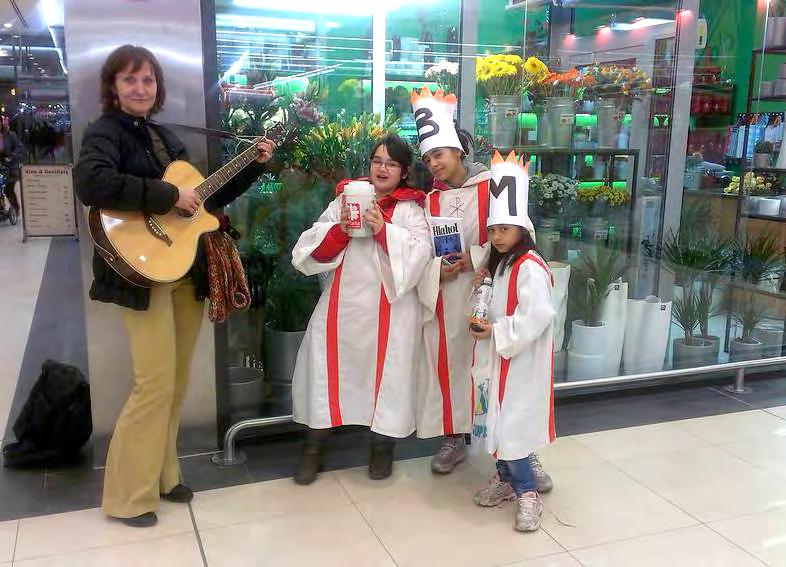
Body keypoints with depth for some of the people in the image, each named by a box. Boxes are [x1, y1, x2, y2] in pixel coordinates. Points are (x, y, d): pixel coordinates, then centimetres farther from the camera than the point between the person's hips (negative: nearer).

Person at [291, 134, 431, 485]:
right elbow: (314, 249, 5)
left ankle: (382, 446, 22)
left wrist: (383, 229, -20)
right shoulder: (344, 199, 11)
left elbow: (419, 253, -11)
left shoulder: (410, 209, 4)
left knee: (386, 372, 1)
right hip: (342, 304, 2)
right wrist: (340, 229, -12)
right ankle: (314, 447, 19)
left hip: (389, 309, -2)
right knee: (327, 368, 3)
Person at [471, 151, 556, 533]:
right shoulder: (501, 264, 12)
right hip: (501, 356, 9)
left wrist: (495, 332, -20)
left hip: (522, 359, -9)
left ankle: (527, 492, 7)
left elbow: (536, 317, -25)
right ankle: (506, 479, 29)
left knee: (511, 424, -7)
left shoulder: (530, 267, -18)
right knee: (498, 419, 14)